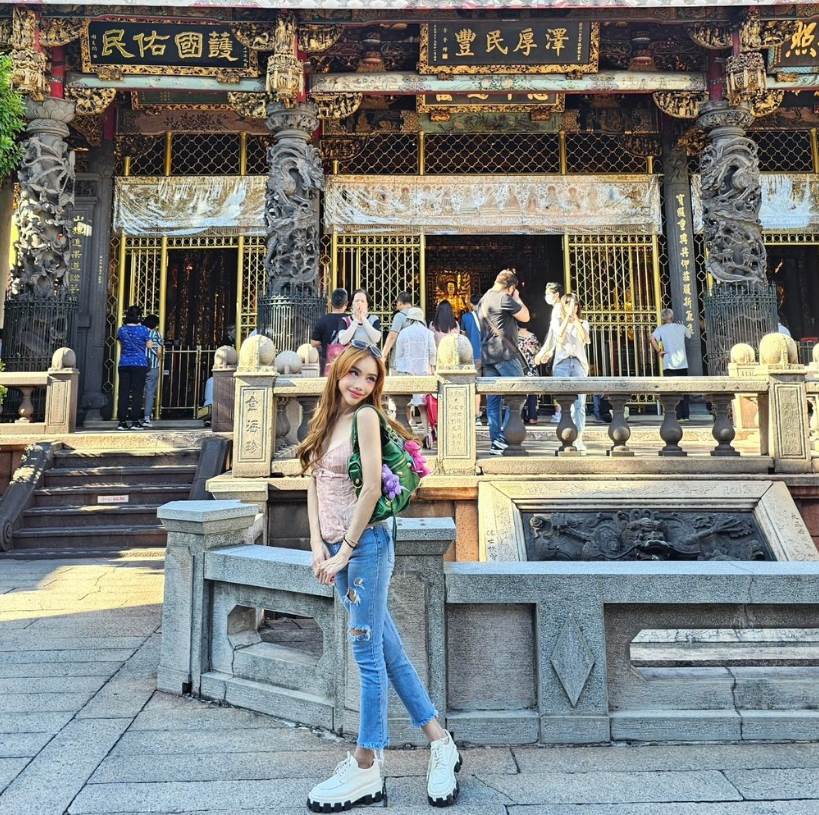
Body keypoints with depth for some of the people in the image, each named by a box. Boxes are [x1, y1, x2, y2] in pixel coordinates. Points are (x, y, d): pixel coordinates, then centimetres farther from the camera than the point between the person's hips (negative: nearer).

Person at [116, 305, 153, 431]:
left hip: (124, 365, 3)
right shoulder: (143, 330, -5)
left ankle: (122, 421, 5)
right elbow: (149, 345, 3)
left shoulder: (121, 330, 4)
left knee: (123, 393, 5)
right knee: (137, 393, 0)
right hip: (140, 364, -3)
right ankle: (135, 421, -2)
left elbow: (120, 344, 17)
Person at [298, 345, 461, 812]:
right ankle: (440, 742, 28)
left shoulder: (365, 416, -10)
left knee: (369, 655, 4)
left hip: (366, 543, -8)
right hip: (337, 547, 8)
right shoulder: (327, 418, 11)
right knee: (389, 650, 14)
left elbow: (371, 488, -15)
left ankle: (367, 770, 20)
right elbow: (314, 485, 9)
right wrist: (317, 545, -2)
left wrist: (344, 552, -12)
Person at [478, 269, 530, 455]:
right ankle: (504, 436, -10)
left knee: (493, 401, 6)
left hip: (487, 355, 9)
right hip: (505, 353, -8)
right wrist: (517, 298, 12)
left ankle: (496, 442, 5)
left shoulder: (483, 300, 20)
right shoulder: (504, 298, -7)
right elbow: (525, 317, -1)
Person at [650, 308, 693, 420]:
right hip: (683, 364, 3)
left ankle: (677, 415, -1)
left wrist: (659, 351, -8)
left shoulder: (660, 329, -1)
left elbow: (653, 339, -19)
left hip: (669, 364, -3)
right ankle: (686, 414, 12)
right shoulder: (681, 327, 8)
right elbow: (689, 334, 26)